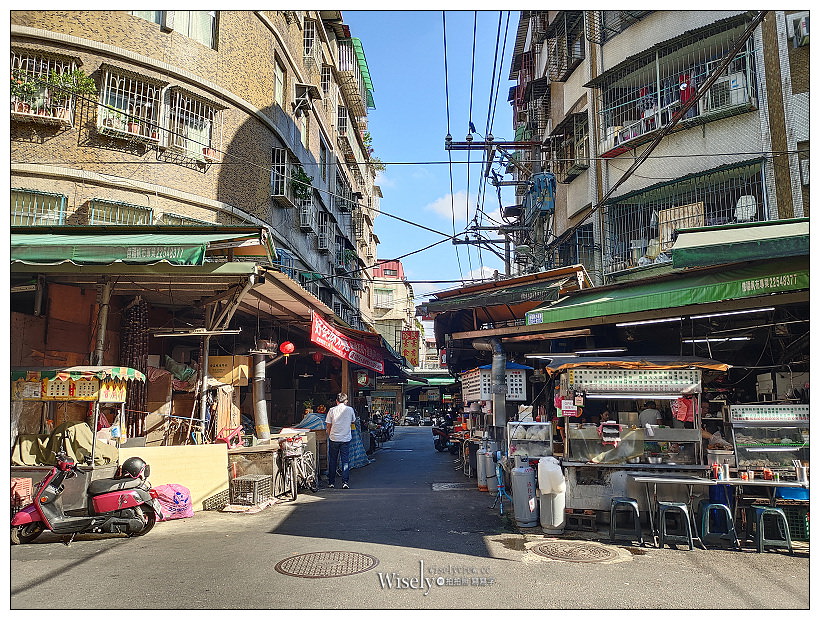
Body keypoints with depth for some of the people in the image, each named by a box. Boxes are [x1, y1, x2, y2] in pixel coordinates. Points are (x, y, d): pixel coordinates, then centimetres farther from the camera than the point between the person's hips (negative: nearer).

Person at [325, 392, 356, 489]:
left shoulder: (332, 410, -2)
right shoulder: (350, 409, 0)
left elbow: (328, 425, 1)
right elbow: (353, 422, 15)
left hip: (334, 438, 0)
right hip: (346, 438, 0)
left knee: (332, 461, 11)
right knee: (345, 461, 5)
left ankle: (331, 482, 16)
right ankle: (345, 482, 0)